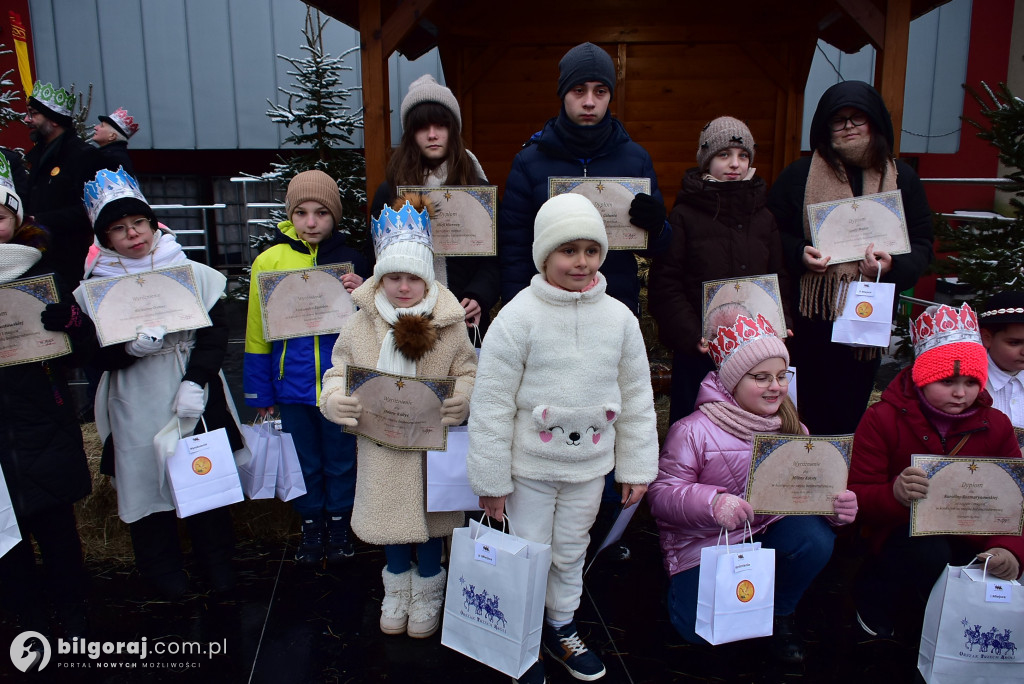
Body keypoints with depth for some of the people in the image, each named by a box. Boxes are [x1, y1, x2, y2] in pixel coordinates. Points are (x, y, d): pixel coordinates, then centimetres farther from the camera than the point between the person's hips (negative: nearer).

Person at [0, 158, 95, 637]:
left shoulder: (44, 278, 3)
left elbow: (81, 352, -2)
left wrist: (70, 321, -22)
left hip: (43, 431, 0)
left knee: (57, 529, 9)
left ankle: (73, 619, 25)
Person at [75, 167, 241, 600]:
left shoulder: (193, 274, 0)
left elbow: (216, 332, -2)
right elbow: (94, 355, -3)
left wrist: (195, 382, -13)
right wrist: (130, 347, -23)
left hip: (196, 401, 0)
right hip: (136, 406, 0)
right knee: (148, 480, 9)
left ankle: (217, 560, 30)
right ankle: (162, 568, 31)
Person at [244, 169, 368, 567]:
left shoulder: (351, 261, -3)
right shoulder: (269, 262, -3)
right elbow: (258, 330, 3)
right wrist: (260, 393, 4)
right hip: (292, 384, 0)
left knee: (341, 459, 14)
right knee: (304, 461, 14)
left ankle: (339, 522, 35)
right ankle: (311, 524, 35)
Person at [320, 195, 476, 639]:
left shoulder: (449, 324, -8)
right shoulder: (360, 324, -3)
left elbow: (469, 373, -4)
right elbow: (339, 372, 3)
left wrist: (465, 398, -25)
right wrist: (335, 400, -18)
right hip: (381, 443, 2)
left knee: (429, 516, 14)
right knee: (389, 516, 17)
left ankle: (427, 590, 39)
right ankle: (397, 586, 43)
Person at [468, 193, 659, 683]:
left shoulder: (619, 317, -3)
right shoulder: (518, 317, -15)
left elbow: (637, 397, 6)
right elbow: (492, 403, -11)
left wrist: (636, 467, 6)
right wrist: (491, 479, -9)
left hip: (589, 465, 4)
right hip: (529, 466, -3)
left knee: (571, 552, 20)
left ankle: (561, 629, 43)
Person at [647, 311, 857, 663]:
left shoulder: (791, 428, 3)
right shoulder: (693, 431, -15)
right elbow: (661, 494, -19)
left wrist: (837, 505, -21)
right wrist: (711, 502, -37)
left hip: (769, 531, 4)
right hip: (705, 542, -4)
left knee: (816, 539, -25)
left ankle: (781, 611, 5)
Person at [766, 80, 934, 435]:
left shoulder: (902, 178, 9)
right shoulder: (798, 174, 4)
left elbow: (922, 245, 8)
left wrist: (893, 264, -13)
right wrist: (798, 253, -13)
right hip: (811, 316, -1)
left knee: (854, 411, 8)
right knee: (815, 412, 2)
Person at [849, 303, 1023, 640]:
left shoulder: (996, 426, 1)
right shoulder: (882, 419, -10)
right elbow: (857, 497, -15)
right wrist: (895, 493, -39)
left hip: (970, 540, 4)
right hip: (905, 533, -4)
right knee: (928, 552, -36)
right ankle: (873, 595, -3)